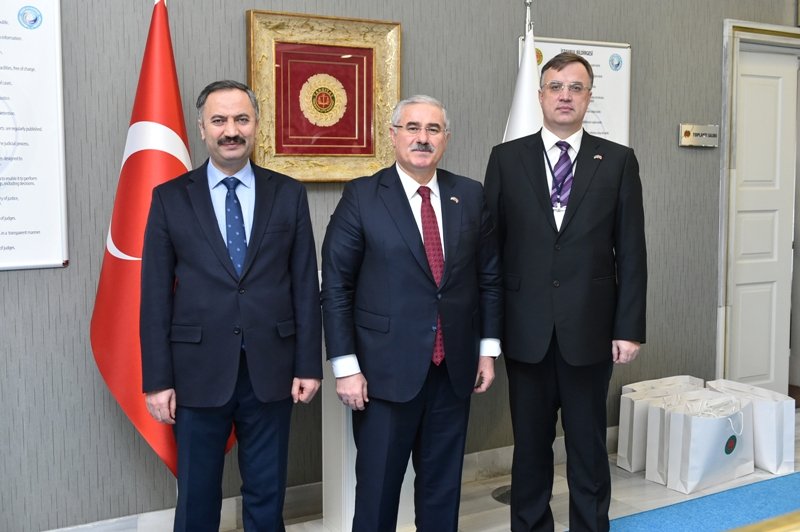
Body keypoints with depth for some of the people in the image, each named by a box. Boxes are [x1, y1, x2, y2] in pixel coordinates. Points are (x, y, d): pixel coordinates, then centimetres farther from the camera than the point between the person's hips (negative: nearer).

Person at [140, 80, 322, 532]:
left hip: (271, 368, 1)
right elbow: (156, 295, -1)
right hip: (198, 371, -1)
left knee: (267, 495, 14)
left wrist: (309, 364, 0)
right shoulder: (170, 198, 1)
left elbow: (306, 285, 3)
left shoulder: (289, 194, 4)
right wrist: (158, 379, -5)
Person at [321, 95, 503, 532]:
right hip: (386, 368, -3)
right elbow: (336, 286, -6)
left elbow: (489, 277, 10)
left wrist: (488, 349, 7)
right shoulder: (361, 196, -5)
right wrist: (346, 367, -10)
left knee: (443, 485, 15)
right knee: (377, 487, 8)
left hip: (454, 368, 4)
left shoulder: (471, 196, 5)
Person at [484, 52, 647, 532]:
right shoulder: (507, 158, 3)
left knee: (589, 446, 11)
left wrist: (630, 328, -4)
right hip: (526, 329, 1)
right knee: (530, 444, 13)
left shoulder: (618, 161, 3)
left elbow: (631, 252, 1)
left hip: (589, 327, 0)